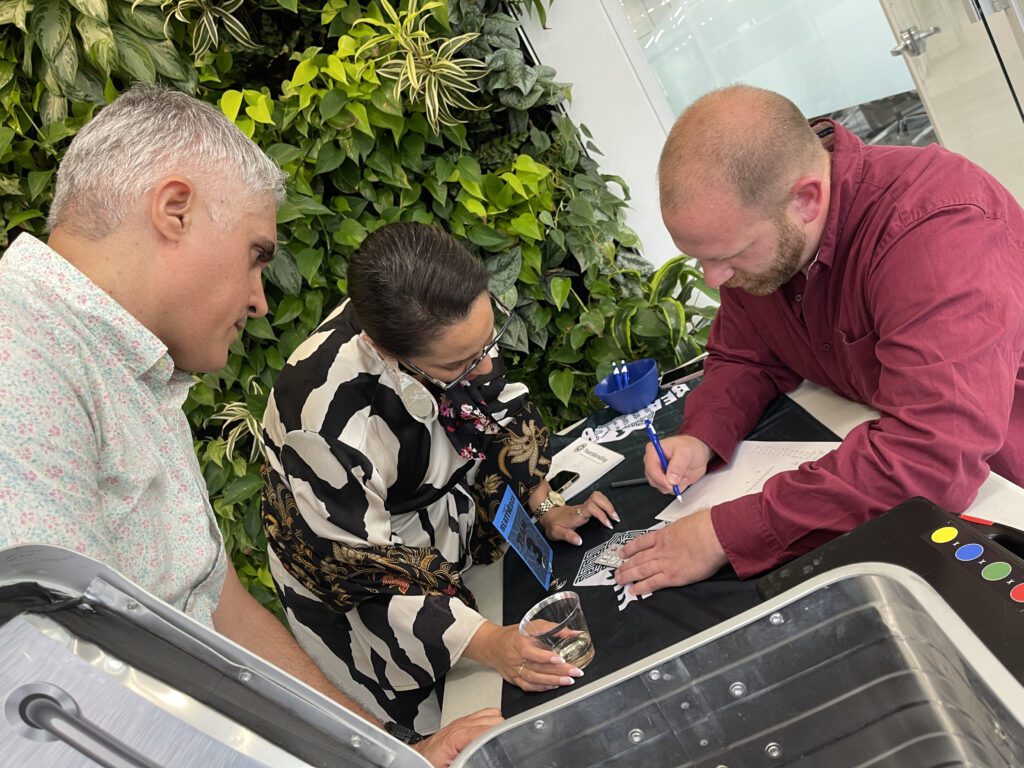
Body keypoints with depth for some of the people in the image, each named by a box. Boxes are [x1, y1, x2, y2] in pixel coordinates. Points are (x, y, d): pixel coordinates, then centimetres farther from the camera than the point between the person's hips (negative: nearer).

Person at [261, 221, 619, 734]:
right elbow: (365, 569, -27)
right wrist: (485, 642, -32)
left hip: (441, 493, 6)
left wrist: (546, 508, -8)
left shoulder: (450, 320, -24)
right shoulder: (329, 421, -40)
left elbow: (496, 408, -4)